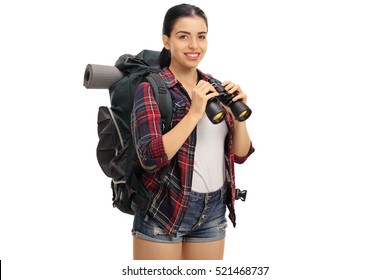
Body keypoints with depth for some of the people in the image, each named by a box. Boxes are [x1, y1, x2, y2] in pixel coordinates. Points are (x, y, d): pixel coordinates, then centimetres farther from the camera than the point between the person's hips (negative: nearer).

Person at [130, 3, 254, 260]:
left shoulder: (214, 87, 7)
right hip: (164, 210, -5)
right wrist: (195, 112, -23)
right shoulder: (151, 88, -9)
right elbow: (151, 157, -21)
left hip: (213, 211, 5)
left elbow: (241, 155, 6)